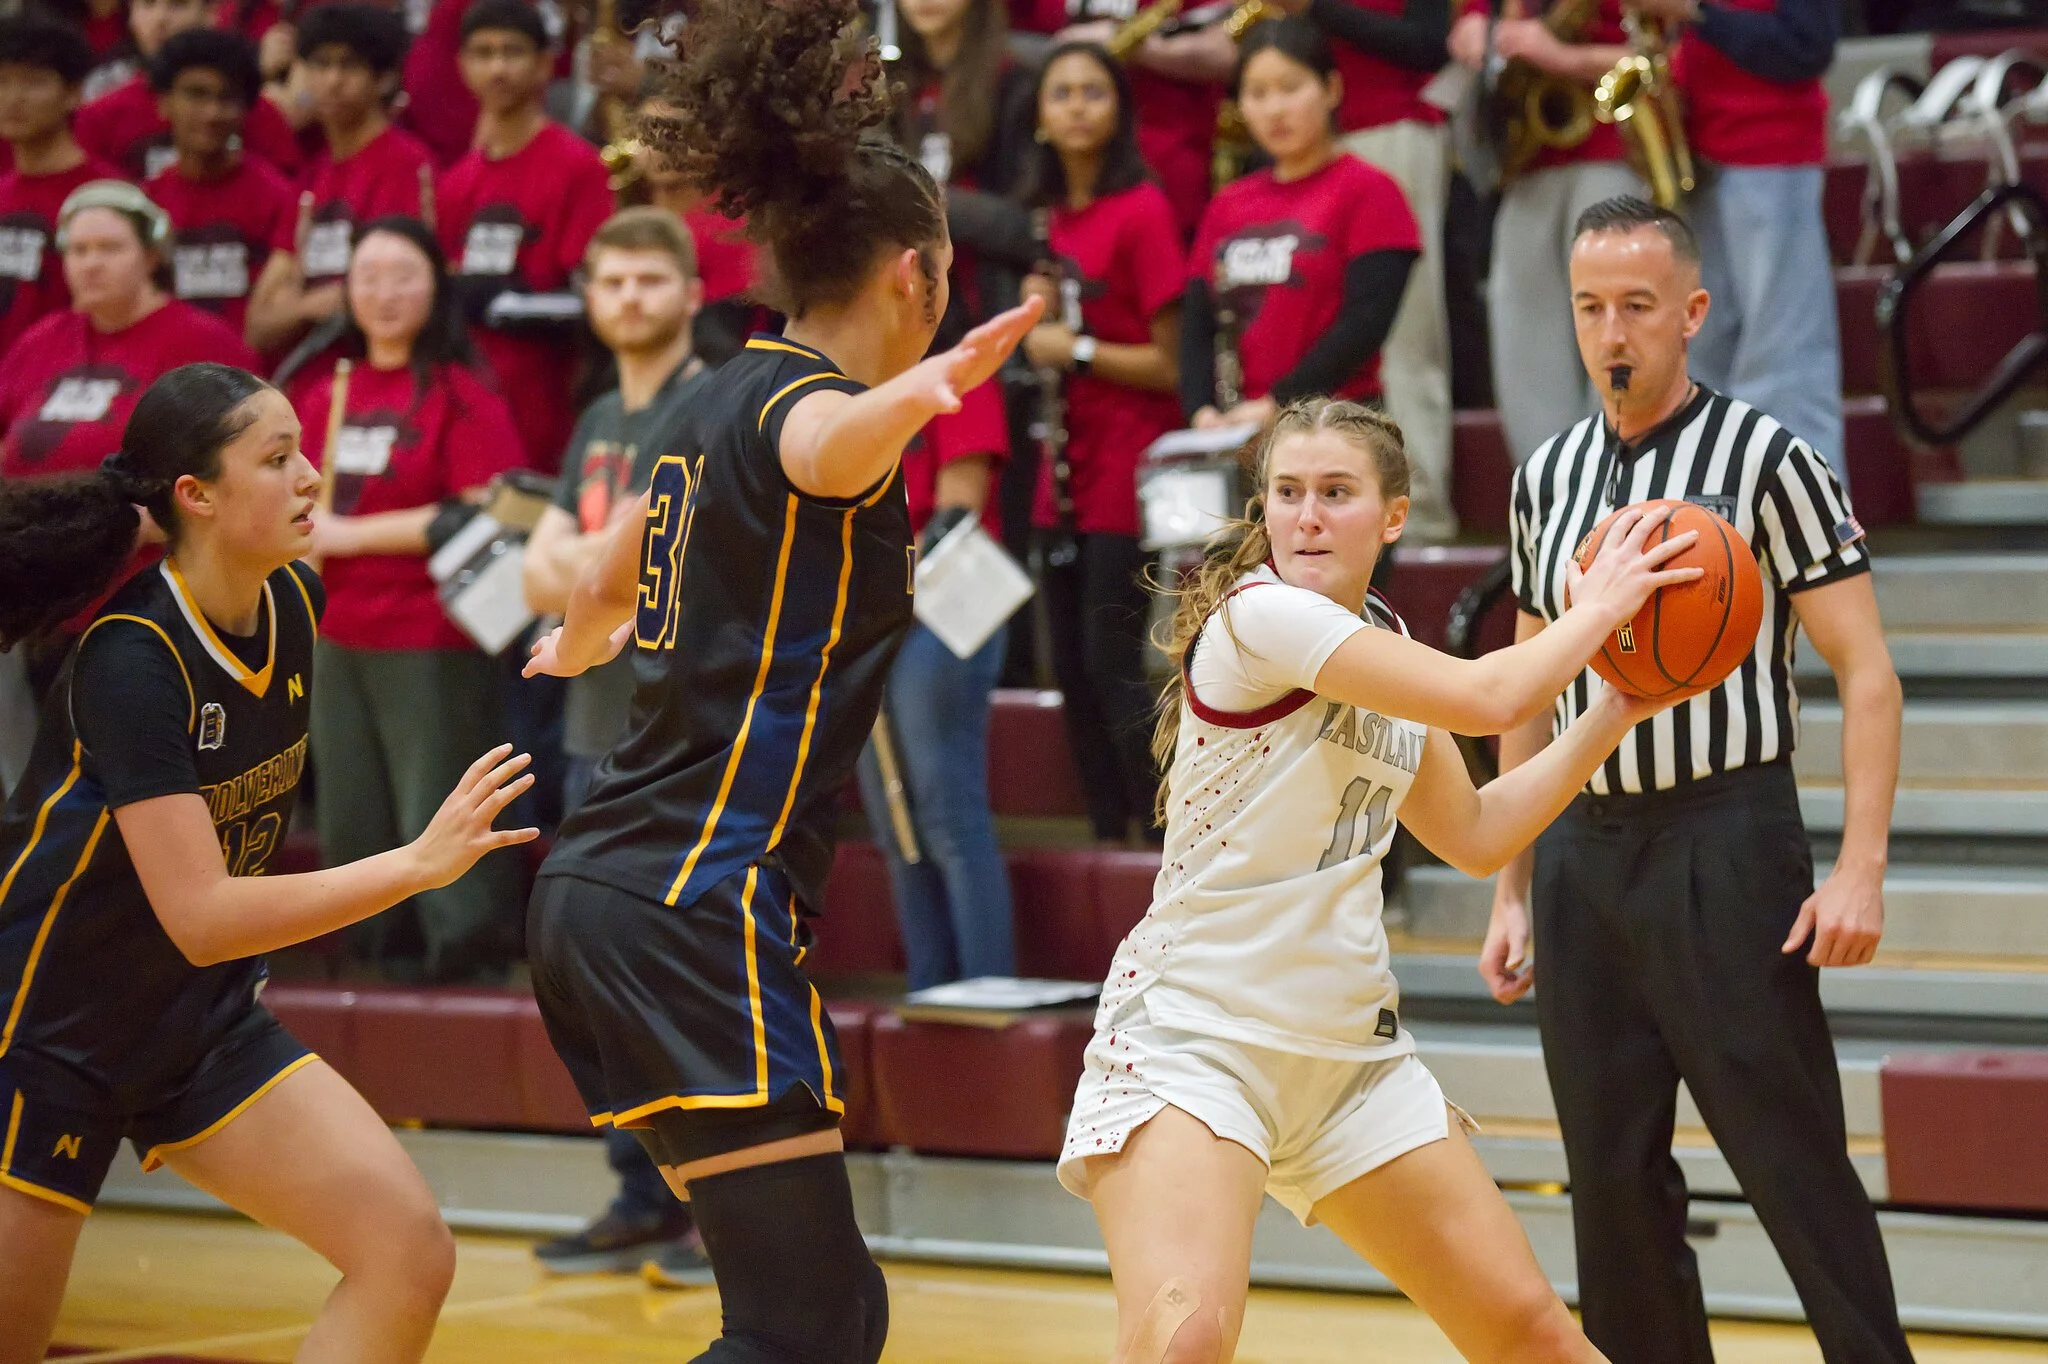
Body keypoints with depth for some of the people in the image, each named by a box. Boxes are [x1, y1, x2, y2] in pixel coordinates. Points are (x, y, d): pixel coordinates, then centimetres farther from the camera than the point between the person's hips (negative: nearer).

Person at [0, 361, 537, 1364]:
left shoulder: (295, 604, -4)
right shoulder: (129, 660, -25)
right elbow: (200, 917, -30)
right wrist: (418, 863, -33)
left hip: (207, 1024, 7)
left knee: (410, 1254, -10)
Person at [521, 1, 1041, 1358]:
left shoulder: (730, 396, 16)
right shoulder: (798, 402, -10)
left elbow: (602, 596, 33)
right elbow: (825, 449, -38)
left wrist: (582, 643, 56)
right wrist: (911, 397, -61)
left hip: (602, 890, 10)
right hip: (699, 907, -10)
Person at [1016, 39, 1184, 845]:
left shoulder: (1140, 211, -11)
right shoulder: (1049, 216, 11)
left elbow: (1170, 363, -13)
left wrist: (1077, 349, -17)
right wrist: (1039, 318, 0)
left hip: (1127, 472, -8)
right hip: (1067, 475, 8)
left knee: (1113, 664, -10)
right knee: (1073, 667, 8)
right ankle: (1111, 836, 15)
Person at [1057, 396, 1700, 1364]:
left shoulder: (1383, 646, 10)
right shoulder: (1258, 612, -16)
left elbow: (1476, 836, 20)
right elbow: (1487, 699, -23)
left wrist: (1616, 711, 14)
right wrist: (1596, 610, -6)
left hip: (1349, 1048, 8)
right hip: (1194, 1037, -8)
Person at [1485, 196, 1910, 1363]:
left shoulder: (1767, 458, -5)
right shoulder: (1549, 479, 11)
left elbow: (1867, 672, -8)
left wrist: (1860, 868, -17)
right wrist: (1511, 892, 14)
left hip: (1725, 841, -5)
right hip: (1583, 851, 5)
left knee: (1795, 1163, -7)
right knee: (1614, 1179, 7)